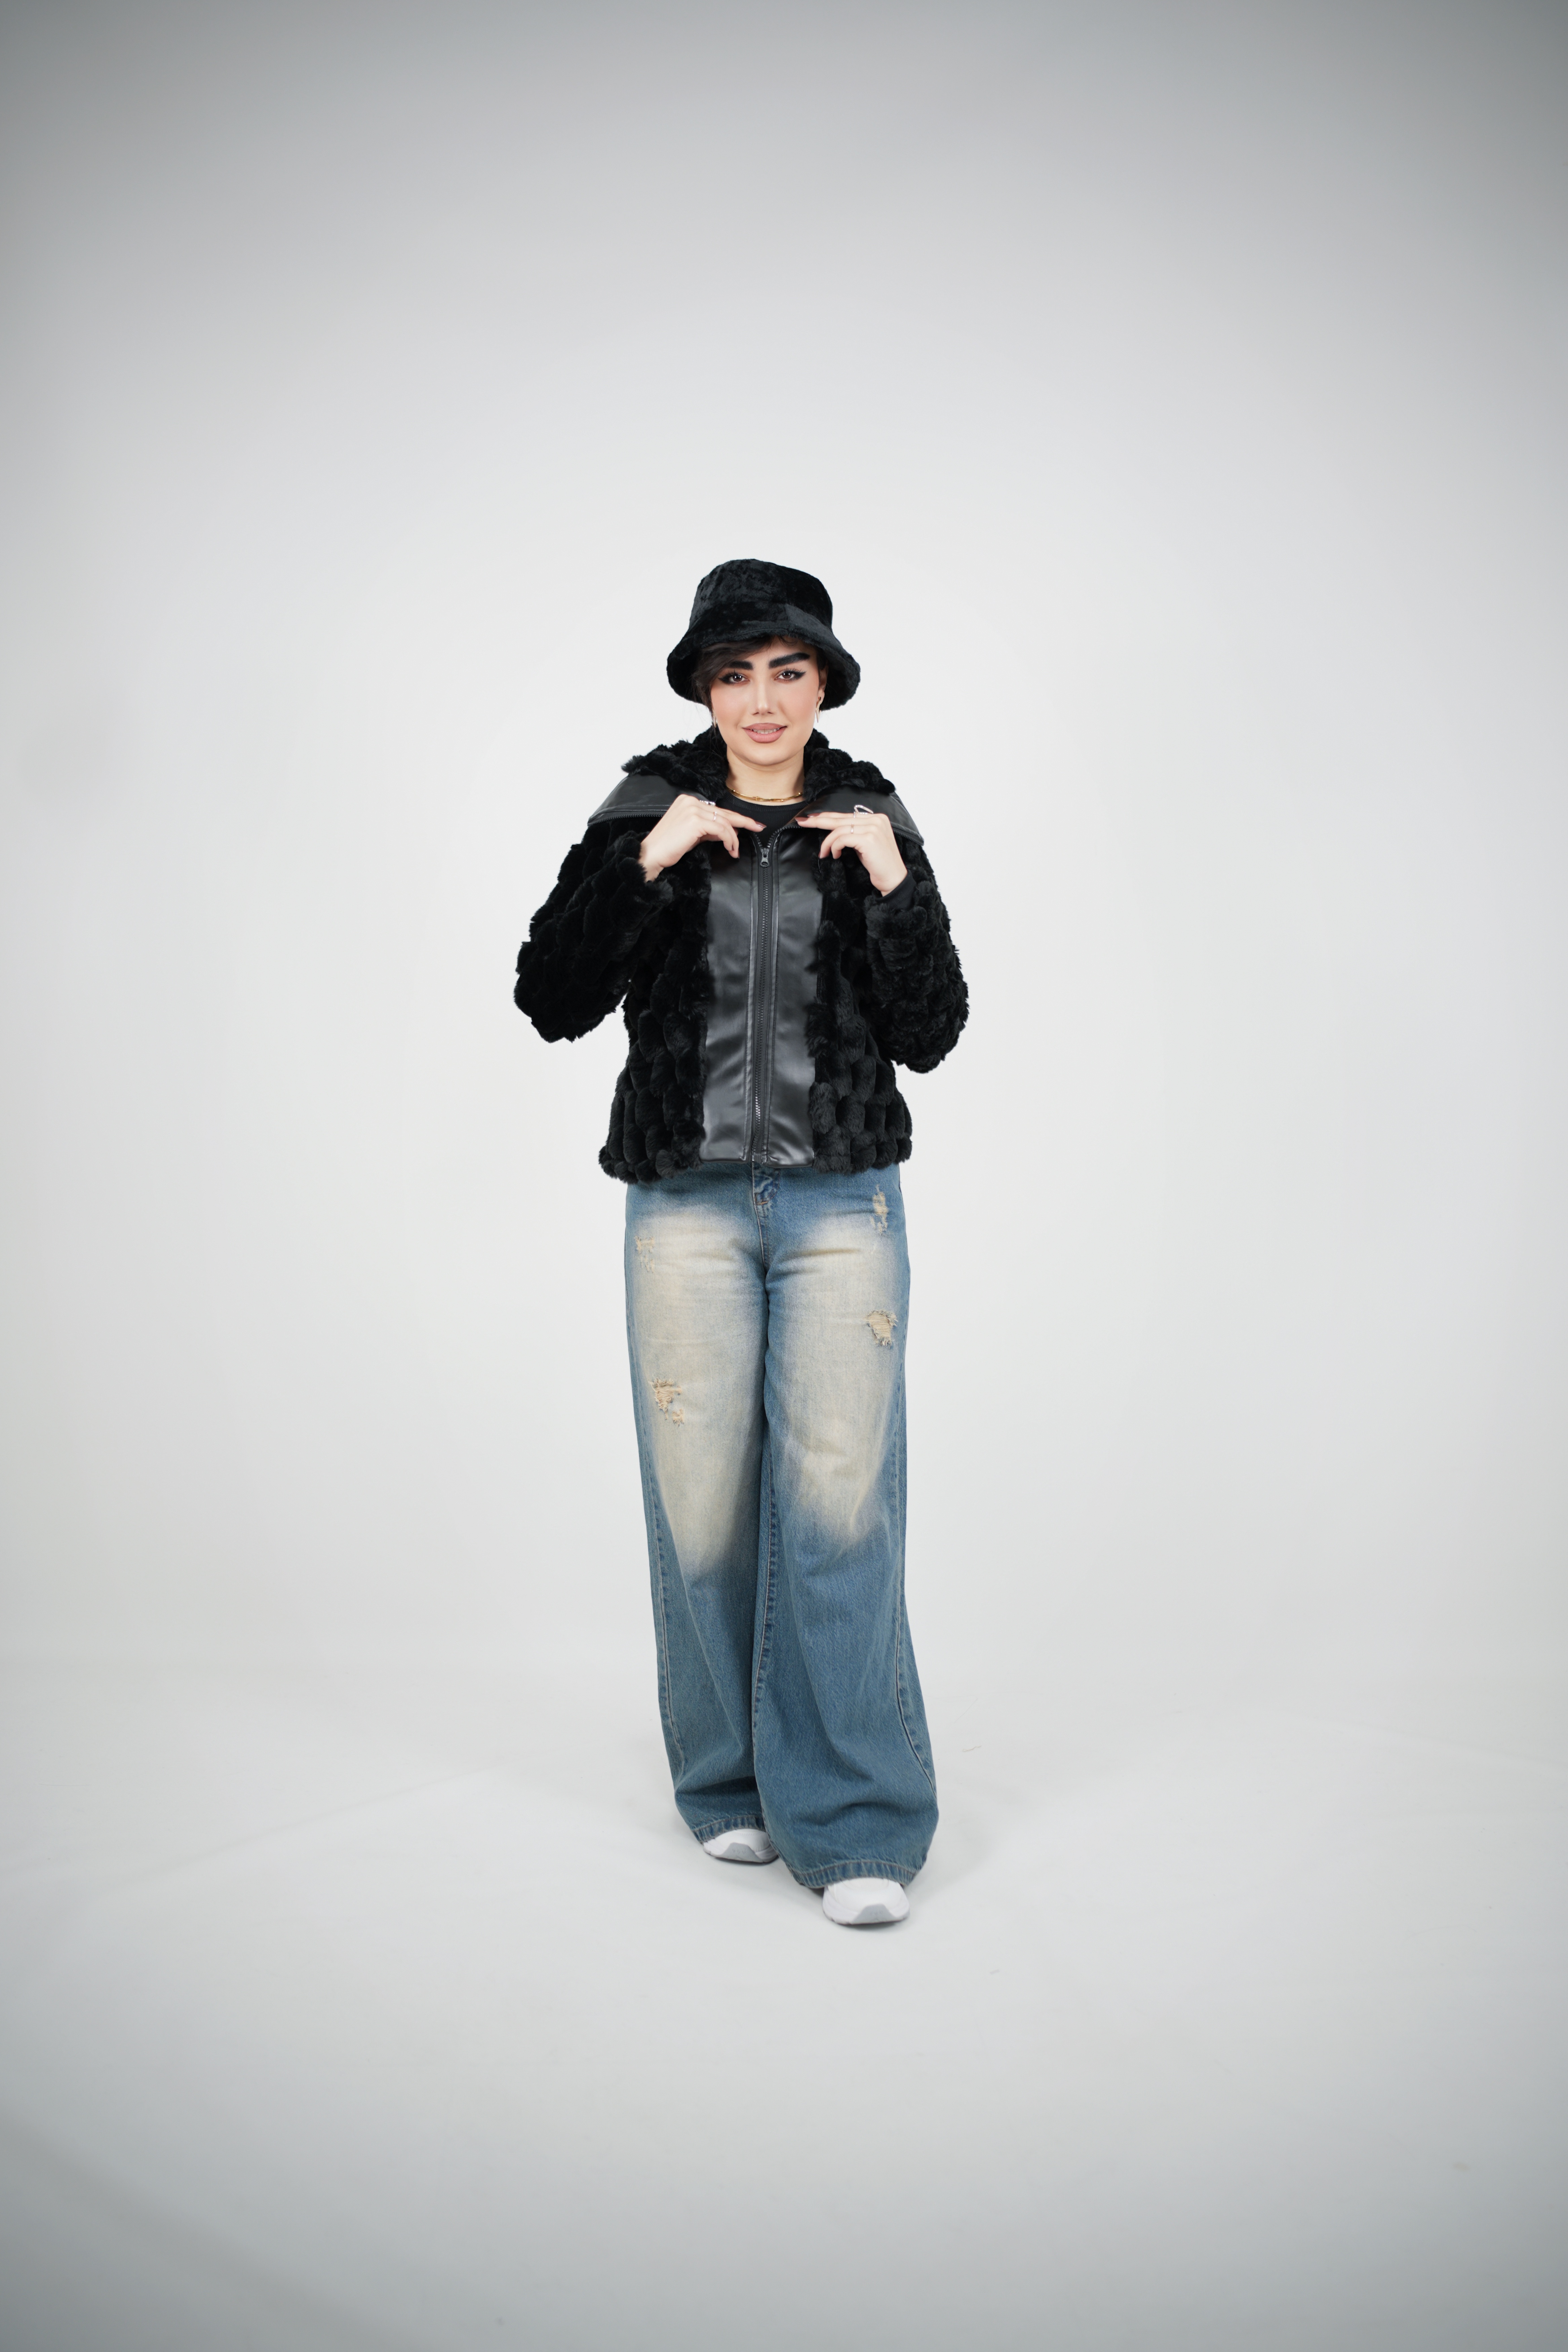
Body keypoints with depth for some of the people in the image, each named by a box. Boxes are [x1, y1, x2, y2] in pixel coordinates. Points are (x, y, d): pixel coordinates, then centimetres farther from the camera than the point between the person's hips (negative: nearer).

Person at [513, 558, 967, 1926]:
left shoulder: (872, 822, 7)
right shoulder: (647, 813, 5)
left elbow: (929, 1034, 3)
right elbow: (554, 1003, -2)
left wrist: (895, 887, -9)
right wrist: (644, 866, -12)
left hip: (841, 1198, 0)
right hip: (686, 1197, 1)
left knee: (839, 1498, -5)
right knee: (703, 1499, 3)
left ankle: (855, 1824, 3)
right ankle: (732, 1785, 21)